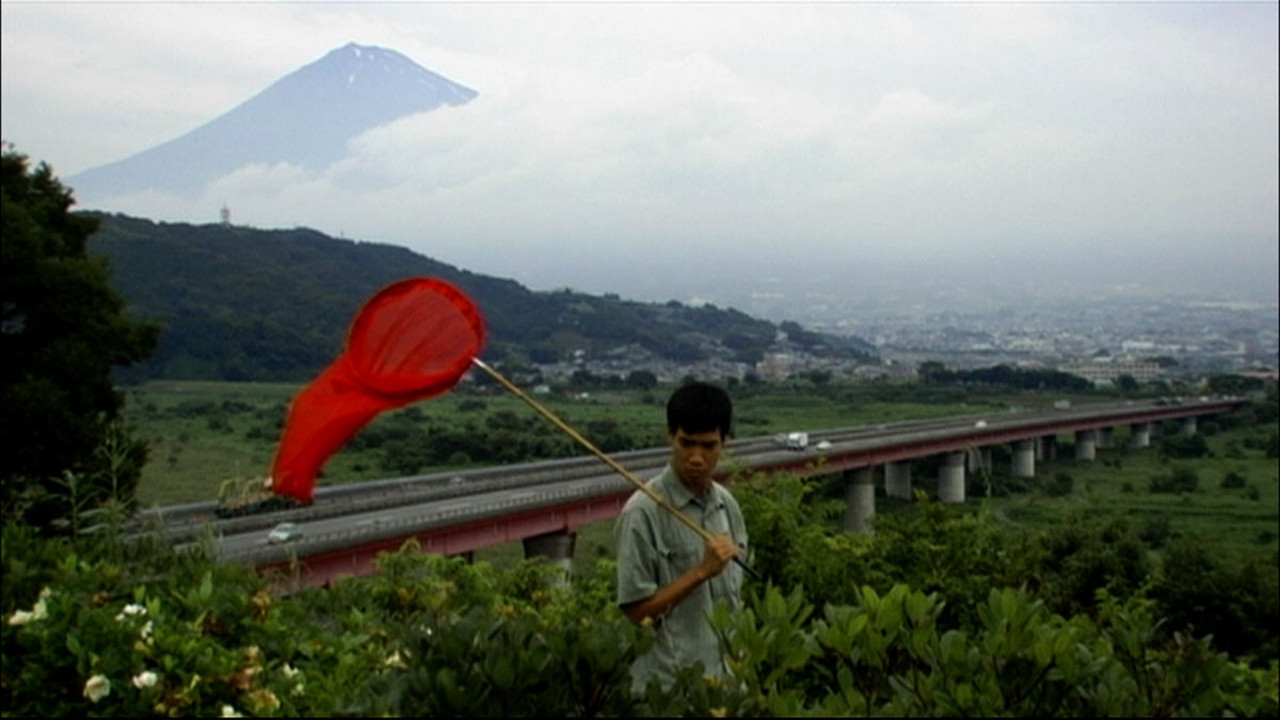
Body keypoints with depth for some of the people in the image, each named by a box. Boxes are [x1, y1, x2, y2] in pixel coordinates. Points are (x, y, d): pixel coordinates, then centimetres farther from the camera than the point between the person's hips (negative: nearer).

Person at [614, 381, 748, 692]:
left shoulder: (727, 505, 6)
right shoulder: (644, 511, -15)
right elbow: (635, 611, -14)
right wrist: (701, 572, -22)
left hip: (727, 680, 6)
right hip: (669, 688, -6)